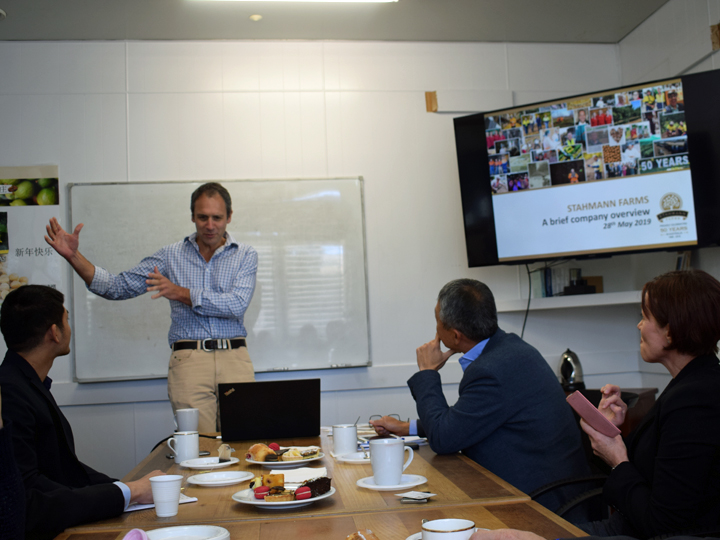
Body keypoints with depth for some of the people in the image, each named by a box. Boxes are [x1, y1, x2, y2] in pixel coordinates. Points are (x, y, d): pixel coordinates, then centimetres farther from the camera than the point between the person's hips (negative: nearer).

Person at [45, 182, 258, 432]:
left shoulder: (245, 256, 8)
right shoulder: (170, 256, 12)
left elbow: (237, 304, -7)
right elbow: (117, 287, 8)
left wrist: (181, 293, -10)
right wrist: (74, 256, -4)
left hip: (234, 358, 0)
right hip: (188, 359, 1)